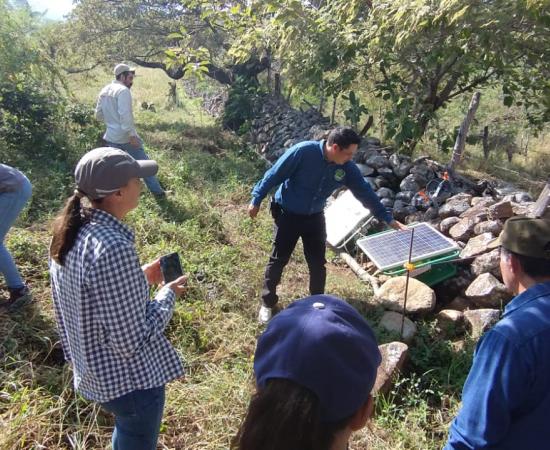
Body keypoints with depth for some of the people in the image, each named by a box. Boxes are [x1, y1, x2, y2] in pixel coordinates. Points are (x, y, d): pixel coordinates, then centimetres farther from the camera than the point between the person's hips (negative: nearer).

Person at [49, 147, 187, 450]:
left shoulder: (70, 232, -6)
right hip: (130, 378, -7)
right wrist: (168, 294, -15)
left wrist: (140, 277, 3)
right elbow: (131, 342, -28)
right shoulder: (114, 248, -34)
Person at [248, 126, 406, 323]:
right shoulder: (303, 151, -26)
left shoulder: (347, 168, -12)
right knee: (278, 260, 5)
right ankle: (267, 303, 24)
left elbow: (365, 192, -3)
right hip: (287, 214, -4)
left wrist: (388, 218, -2)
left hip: (314, 217, 4)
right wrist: (256, 200, -11)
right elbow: (274, 175, -17)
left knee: (318, 264, 8)